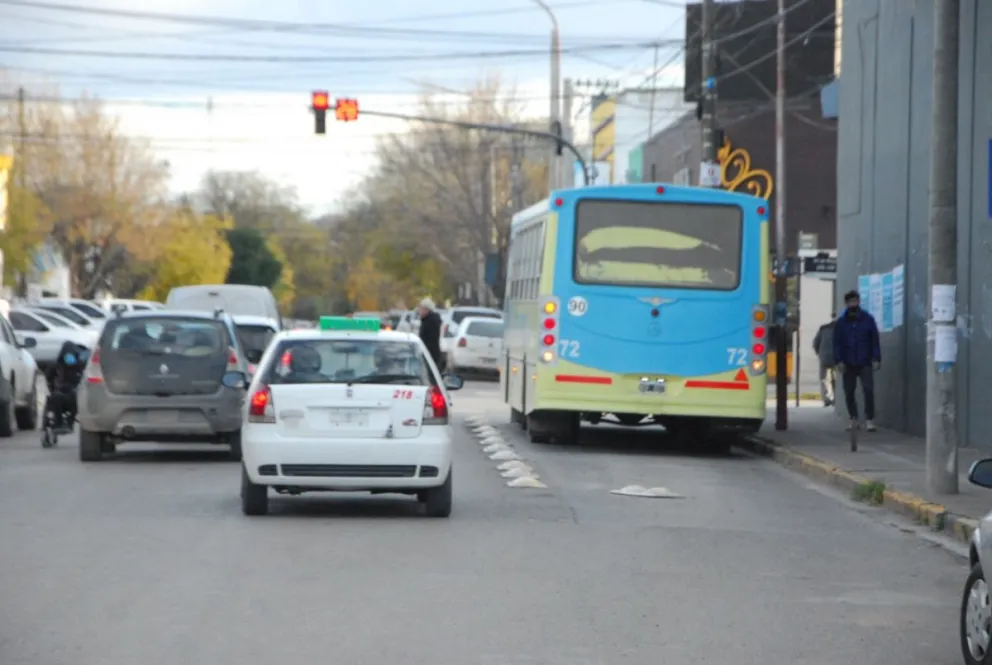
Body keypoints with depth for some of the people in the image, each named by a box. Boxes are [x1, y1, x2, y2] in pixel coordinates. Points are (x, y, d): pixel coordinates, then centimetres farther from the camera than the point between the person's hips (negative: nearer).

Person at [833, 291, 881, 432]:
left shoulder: (868, 319, 2)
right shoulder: (841, 322, 5)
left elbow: (875, 340, 0)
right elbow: (837, 343, 3)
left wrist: (876, 359, -7)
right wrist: (838, 361, -8)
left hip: (865, 363, -2)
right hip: (848, 364, 2)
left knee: (868, 390, -11)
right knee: (849, 392, 7)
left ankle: (869, 420, -8)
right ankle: (853, 419, 20)